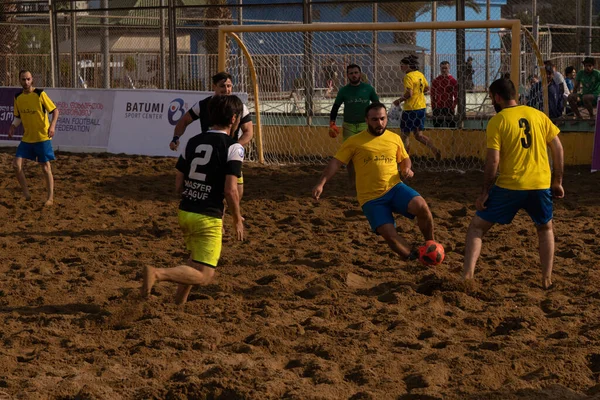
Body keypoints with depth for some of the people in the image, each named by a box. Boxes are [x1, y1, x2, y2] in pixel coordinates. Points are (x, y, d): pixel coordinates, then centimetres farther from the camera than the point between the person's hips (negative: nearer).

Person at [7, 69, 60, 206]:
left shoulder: (40, 94, -11)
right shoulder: (18, 97, 4)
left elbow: (55, 110, -9)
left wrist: (52, 125, -26)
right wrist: (13, 126, -4)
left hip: (42, 137, -5)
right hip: (27, 138, 5)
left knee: (45, 167, -1)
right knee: (16, 164, -7)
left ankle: (50, 198, 11)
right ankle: (26, 194, 6)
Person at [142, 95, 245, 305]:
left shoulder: (193, 142, 8)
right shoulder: (233, 148, -11)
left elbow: (179, 184, 9)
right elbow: (230, 190, -17)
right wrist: (237, 219, -3)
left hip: (185, 211, 7)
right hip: (208, 218, -7)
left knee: (196, 260, 30)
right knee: (203, 276, -4)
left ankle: (178, 303, 27)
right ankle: (158, 273, -24)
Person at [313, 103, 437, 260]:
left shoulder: (394, 138, 9)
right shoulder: (355, 142, -1)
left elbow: (405, 159, 25)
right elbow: (336, 163, -1)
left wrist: (407, 169, 1)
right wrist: (321, 183, -13)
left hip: (395, 188, 2)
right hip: (371, 198, -2)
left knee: (421, 206, -26)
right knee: (389, 235, -19)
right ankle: (412, 258, 5)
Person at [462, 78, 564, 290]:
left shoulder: (497, 121, -4)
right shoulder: (538, 115, 8)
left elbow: (493, 161, -10)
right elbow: (558, 148, 8)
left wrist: (485, 193, -2)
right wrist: (557, 182, 16)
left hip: (510, 185, -3)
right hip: (541, 184, 3)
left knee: (477, 226, 10)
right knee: (545, 228, 27)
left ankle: (467, 276, -3)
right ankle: (547, 280, 21)